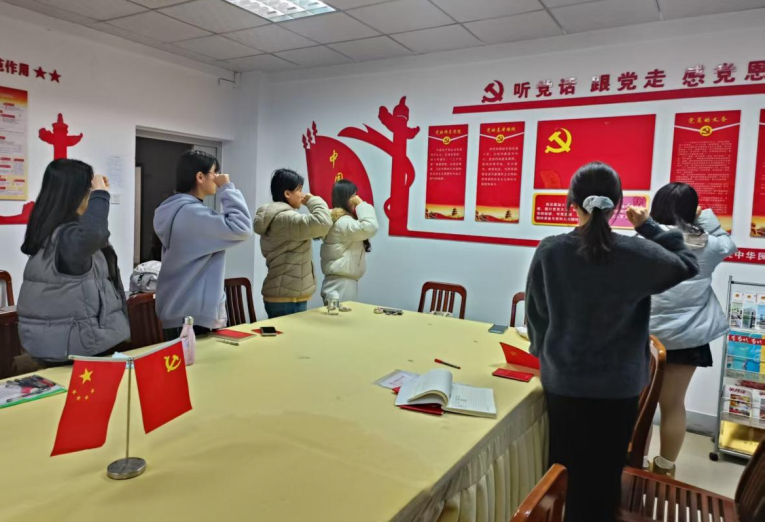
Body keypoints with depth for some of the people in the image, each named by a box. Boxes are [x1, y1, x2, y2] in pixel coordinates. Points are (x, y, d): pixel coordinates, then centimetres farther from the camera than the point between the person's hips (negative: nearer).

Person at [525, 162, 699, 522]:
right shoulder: (637, 254, -14)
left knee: (565, 467, 18)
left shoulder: (549, 251, -10)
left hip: (562, 380, 1)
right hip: (617, 385, -1)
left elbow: (536, 313, 0)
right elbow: (687, 266, 5)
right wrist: (648, 227, 8)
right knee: (603, 473, 16)